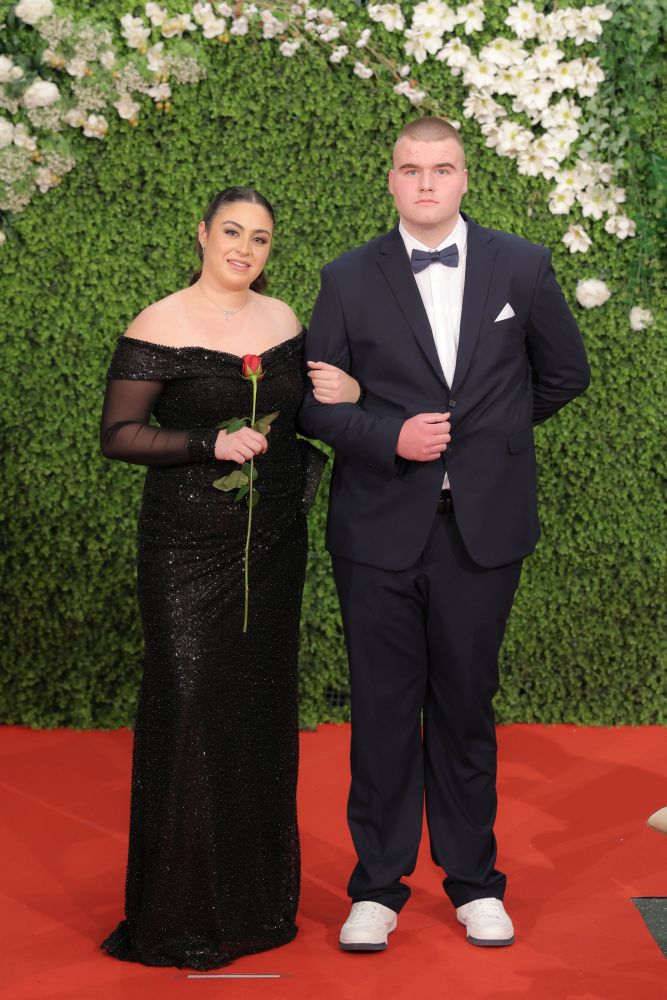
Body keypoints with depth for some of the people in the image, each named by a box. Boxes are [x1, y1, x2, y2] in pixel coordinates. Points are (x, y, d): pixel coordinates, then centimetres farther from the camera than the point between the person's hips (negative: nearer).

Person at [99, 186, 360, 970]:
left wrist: (349, 393, -1)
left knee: (261, 706, 10)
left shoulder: (282, 319, 9)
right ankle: (180, 913, 10)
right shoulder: (159, 327, -7)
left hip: (273, 542, 5)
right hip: (187, 544, -5)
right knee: (189, 707, -5)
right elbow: (117, 435, -9)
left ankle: (256, 891, 25)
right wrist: (210, 444, -20)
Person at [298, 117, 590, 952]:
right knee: (383, 711, 5)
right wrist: (391, 438, -13)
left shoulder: (521, 267, 4)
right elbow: (313, 400, 2)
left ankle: (474, 882, 24)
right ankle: (377, 886, 19)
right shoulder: (348, 279, 2)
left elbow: (564, 373, 15)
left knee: (466, 708, 9)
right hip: (380, 531, 0)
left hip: (482, 530, 1)